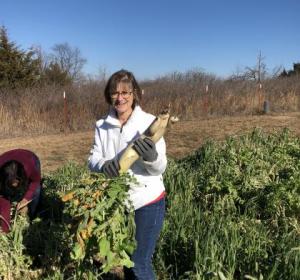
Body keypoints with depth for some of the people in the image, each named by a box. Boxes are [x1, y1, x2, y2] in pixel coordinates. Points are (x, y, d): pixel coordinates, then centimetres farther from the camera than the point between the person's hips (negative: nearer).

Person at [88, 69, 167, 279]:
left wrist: (152, 157, -39)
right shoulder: (103, 126, -1)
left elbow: (160, 168, -16)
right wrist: (104, 165, -26)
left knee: (140, 263, 5)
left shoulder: (149, 122, -13)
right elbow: (93, 158, -3)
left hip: (147, 202, -4)